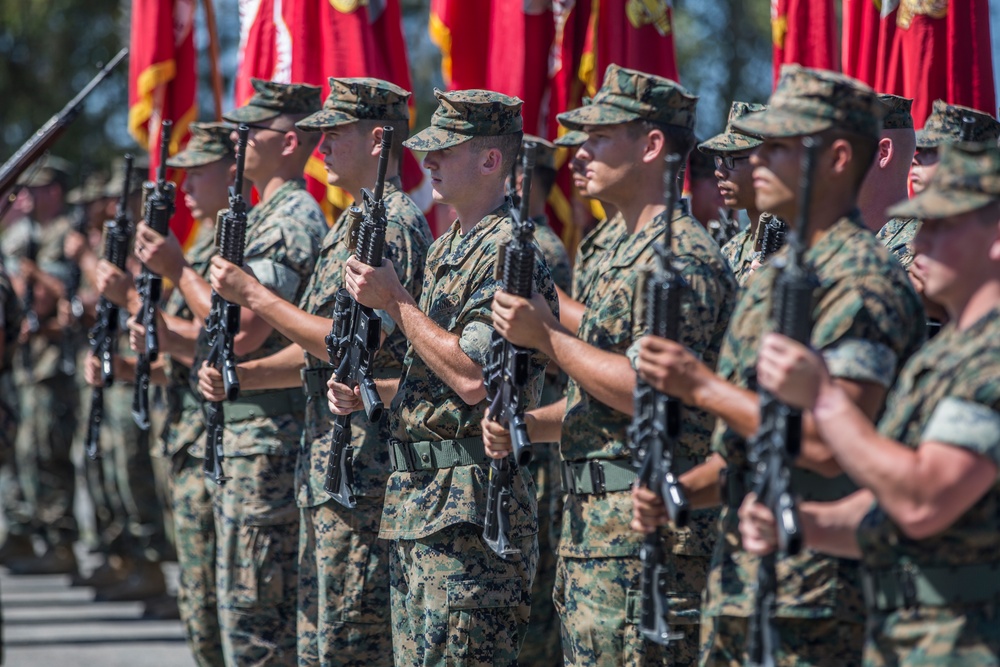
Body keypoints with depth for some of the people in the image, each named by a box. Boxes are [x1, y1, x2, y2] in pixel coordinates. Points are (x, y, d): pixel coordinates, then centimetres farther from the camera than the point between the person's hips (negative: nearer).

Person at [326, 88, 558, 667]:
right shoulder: (447, 249, 17)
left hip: (468, 504, -10)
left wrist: (395, 301, -14)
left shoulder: (507, 253, -14)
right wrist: (366, 397, 7)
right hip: (417, 500, 10)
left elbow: (473, 379, -23)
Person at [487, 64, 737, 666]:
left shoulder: (681, 256, -13)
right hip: (593, 526, 11)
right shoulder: (627, 254, 20)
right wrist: (528, 425, 8)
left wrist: (548, 337, -15)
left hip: (646, 532, -11)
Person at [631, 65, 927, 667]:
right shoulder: (775, 277, 16)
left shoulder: (863, 283, -14)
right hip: (738, 583, 9)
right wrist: (683, 489, 5)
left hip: (816, 601, -9)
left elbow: (829, 447, -24)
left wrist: (703, 387, -17)